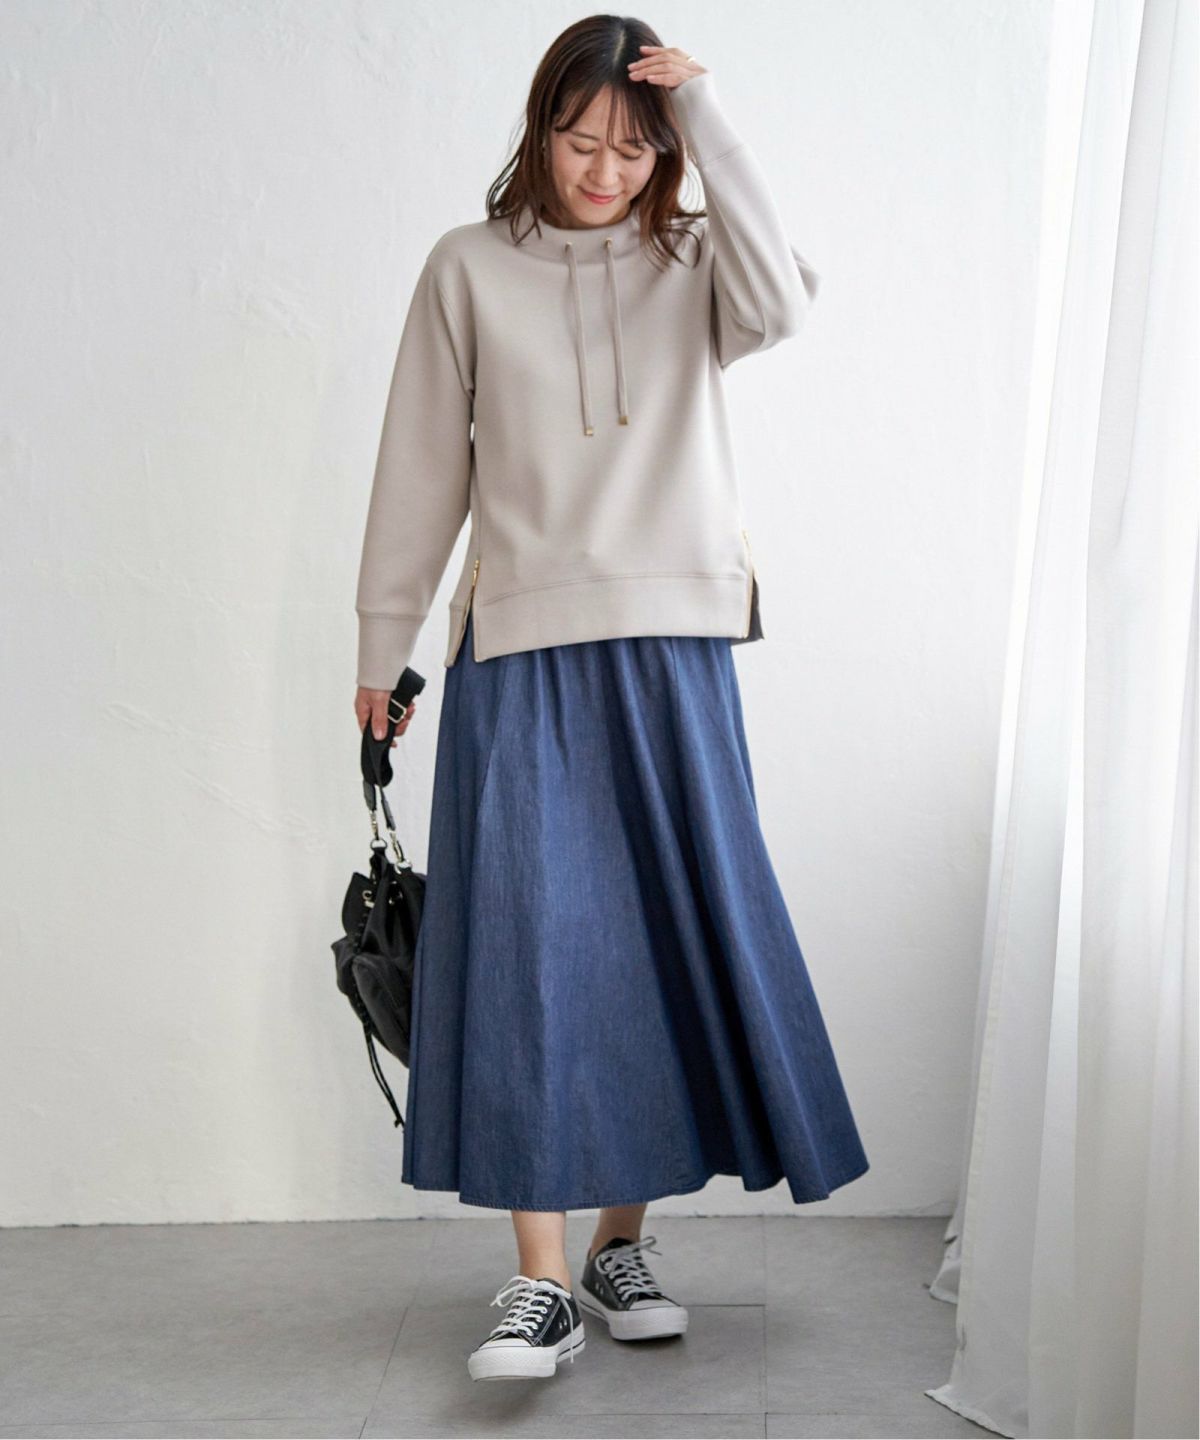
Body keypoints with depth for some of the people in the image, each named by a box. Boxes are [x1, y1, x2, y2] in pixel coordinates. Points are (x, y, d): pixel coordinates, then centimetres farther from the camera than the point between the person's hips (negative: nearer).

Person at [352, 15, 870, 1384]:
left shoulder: (692, 262, 8)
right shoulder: (469, 269, 6)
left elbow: (783, 303, -16)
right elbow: (424, 465, 9)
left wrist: (705, 115, -10)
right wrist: (382, 642, 10)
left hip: (674, 647, 2)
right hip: (522, 648, -1)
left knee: (668, 935, 4)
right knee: (529, 938, -8)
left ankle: (621, 1246, 18)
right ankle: (540, 1282, -3)